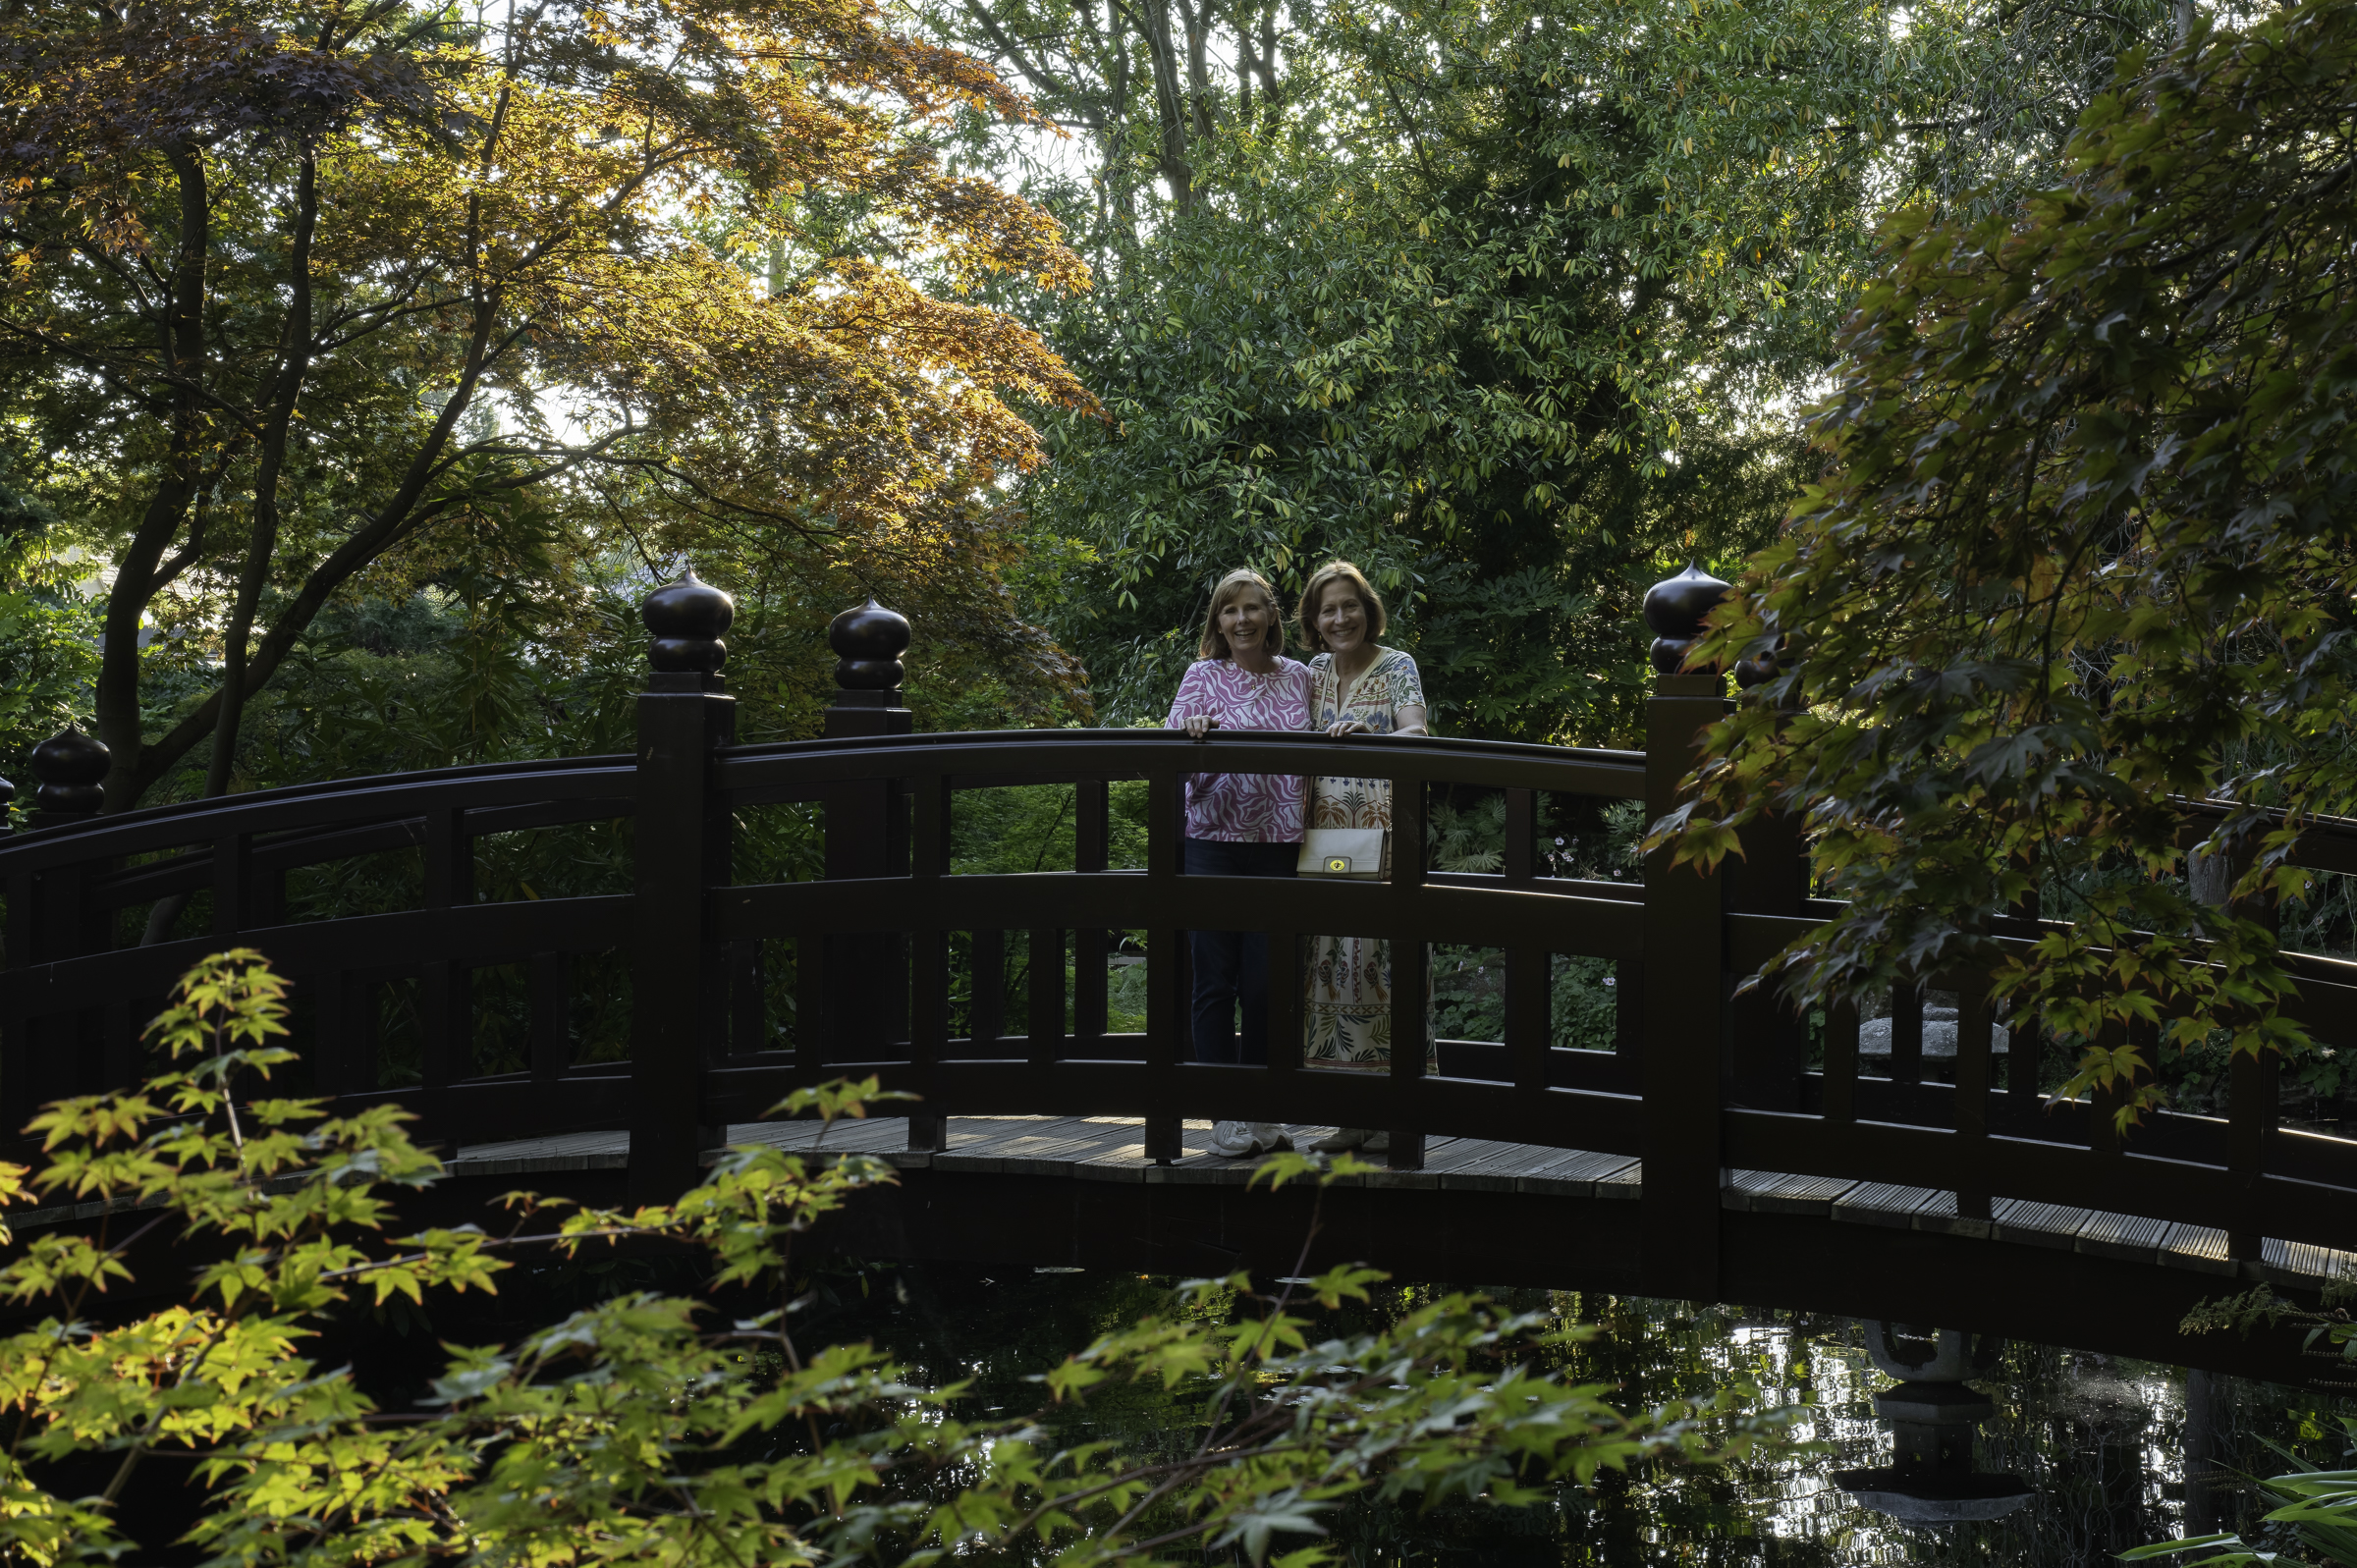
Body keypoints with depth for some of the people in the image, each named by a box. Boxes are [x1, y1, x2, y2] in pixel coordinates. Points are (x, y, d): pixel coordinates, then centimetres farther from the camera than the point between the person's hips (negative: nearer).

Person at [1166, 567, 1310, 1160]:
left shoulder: (1299, 678, 12)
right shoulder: (1204, 677, 4)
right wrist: (1193, 732, -22)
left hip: (1279, 846, 2)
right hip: (1214, 843, -2)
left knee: (1266, 983, 3)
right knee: (1216, 982, -2)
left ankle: (1261, 1113, 14)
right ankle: (1225, 1116, 5)